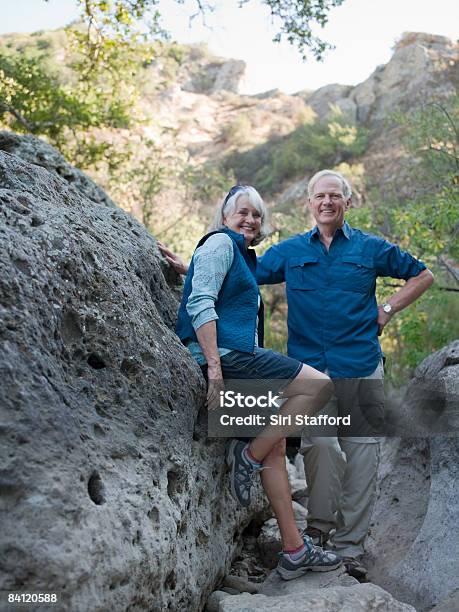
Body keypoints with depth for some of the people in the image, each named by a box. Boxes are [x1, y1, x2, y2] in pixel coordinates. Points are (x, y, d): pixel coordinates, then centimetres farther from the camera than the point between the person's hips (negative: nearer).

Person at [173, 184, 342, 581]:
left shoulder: (243, 254, 27)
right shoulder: (220, 242, -2)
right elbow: (200, 303, -15)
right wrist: (214, 365, -23)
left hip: (240, 356, 10)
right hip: (225, 354, -10)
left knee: (275, 445, 9)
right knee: (320, 384, -15)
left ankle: (294, 550, 15)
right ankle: (248, 456, -6)